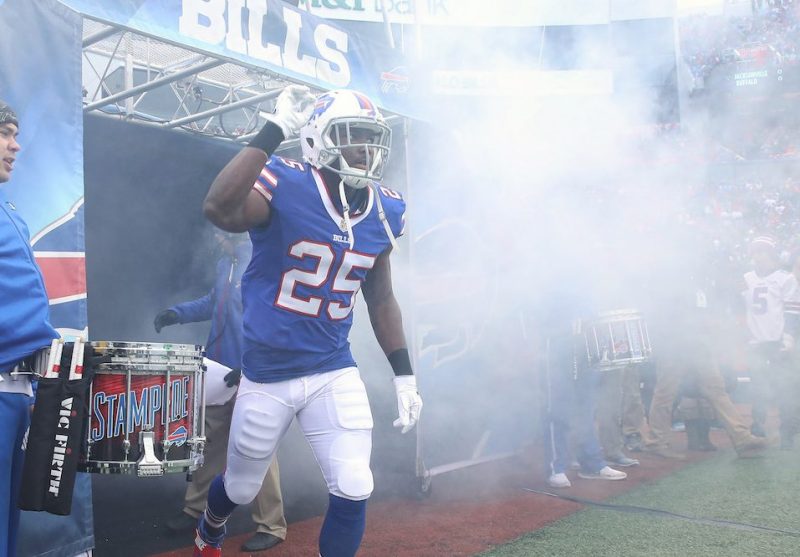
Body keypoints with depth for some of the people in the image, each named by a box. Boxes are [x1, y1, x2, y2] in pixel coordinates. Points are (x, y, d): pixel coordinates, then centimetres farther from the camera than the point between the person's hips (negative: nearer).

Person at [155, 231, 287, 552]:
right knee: (209, 441, 17)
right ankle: (196, 509, 33)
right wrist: (177, 313, 10)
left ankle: (271, 527, 12)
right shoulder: (225, 264, 11)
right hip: (219, 369, 8)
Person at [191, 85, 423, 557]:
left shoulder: (383, 212, -1)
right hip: (268, 374, -3)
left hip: (336, 372, 3)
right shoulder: (286, 186, -17)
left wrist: (405, 376, 8)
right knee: (242, 488, 18)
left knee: (353, 490, -4)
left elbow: (381, 300, 9)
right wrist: (274, 131, -36)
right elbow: (219, 211, -39)